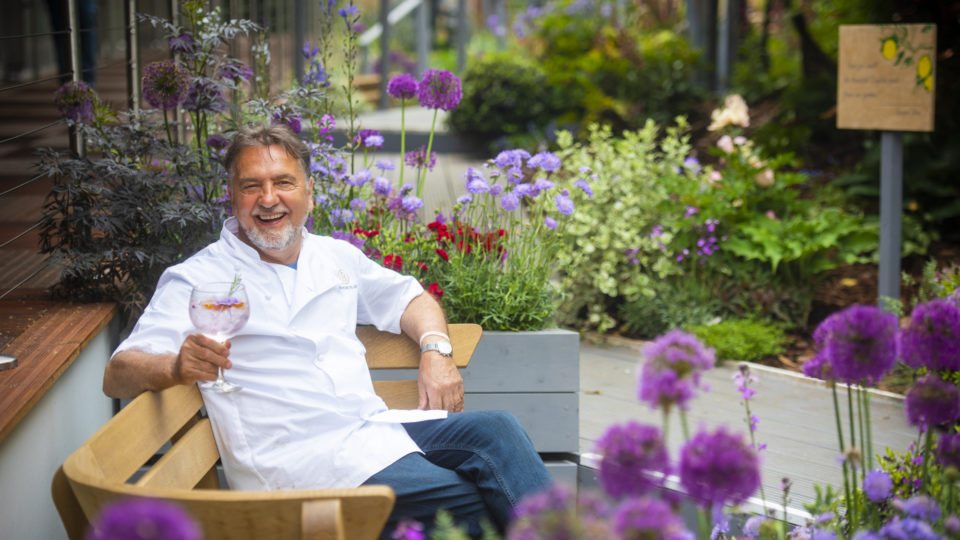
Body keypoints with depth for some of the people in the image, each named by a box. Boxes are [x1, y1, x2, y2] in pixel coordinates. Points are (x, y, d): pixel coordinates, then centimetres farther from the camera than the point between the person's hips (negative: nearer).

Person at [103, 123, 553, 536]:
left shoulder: (336, 257, 20)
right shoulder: (195, 280, 2)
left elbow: (409, 297, 34)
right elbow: (117, 376, -6)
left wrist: (436, 351, 11)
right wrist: (175, 367, -30)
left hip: (376, 429, 6)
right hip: (298, 459, -6)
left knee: (493, 429, -20)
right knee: (464, 503, -28)